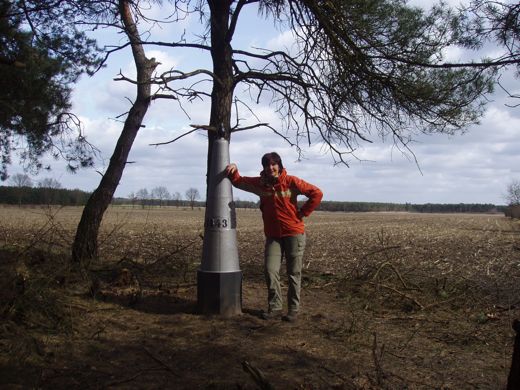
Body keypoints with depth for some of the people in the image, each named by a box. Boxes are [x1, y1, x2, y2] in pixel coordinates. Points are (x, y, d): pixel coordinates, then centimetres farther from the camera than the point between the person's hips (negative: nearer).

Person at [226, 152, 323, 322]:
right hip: (272, 235, 3)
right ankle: (275, 307, 8)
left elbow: (316, 193, -8)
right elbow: (239, 181, 13)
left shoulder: (291, 182, -10)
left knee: (294, 273, 4)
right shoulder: (260, 183, 2)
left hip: (294, 233, -3)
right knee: (270, 271, -4)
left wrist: (302, 213, -8)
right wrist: (234, 171, -8)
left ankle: (293, 309, 13)